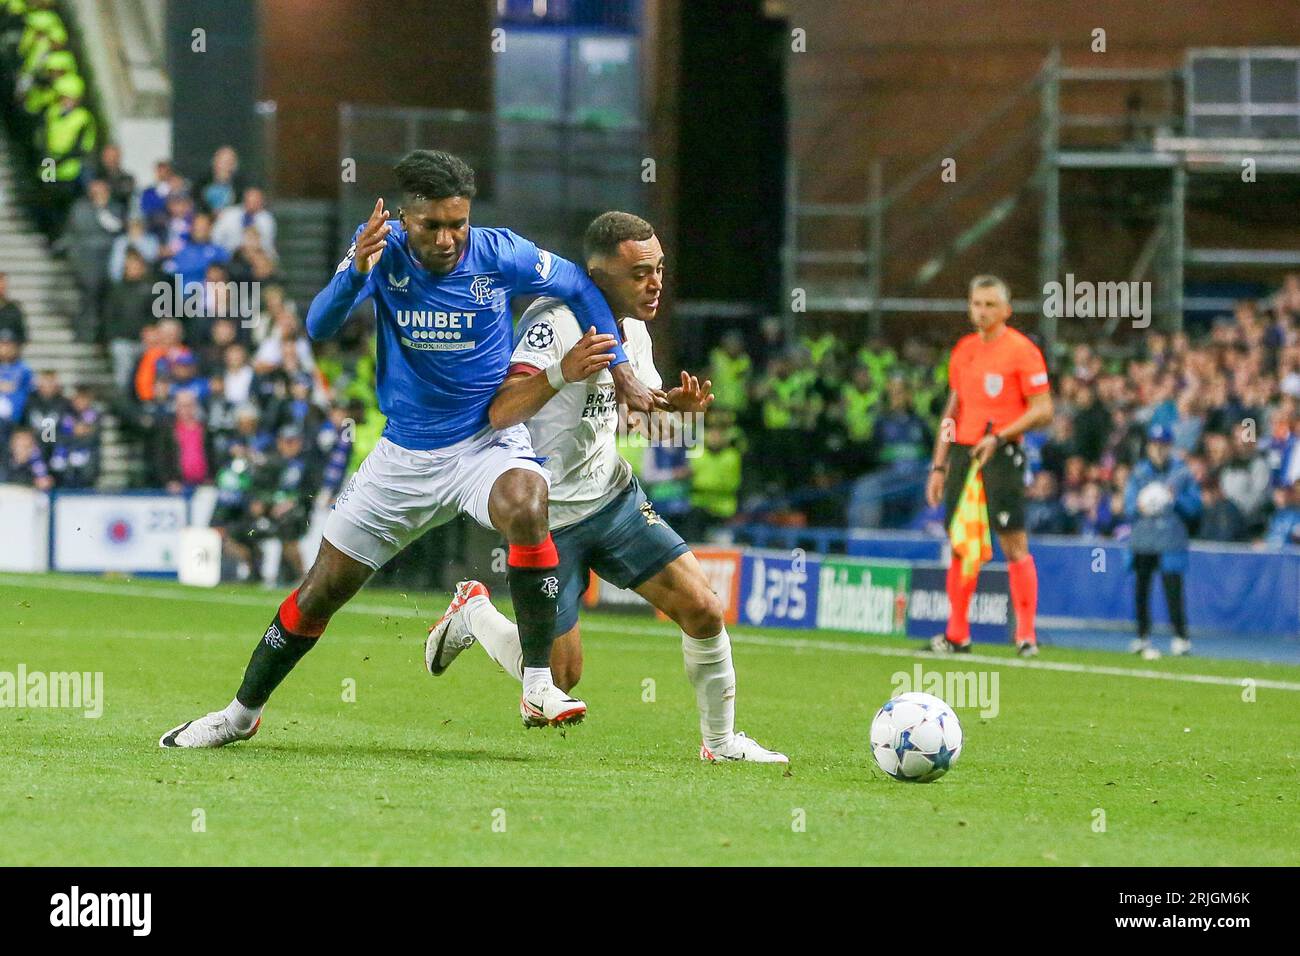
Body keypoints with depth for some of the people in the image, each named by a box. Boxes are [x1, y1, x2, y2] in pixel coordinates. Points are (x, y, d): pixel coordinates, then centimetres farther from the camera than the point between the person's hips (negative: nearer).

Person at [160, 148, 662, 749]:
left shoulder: (501, 255, -14)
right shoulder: (384, 250, -12)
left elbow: (579, 288, 4)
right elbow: (319, 327, -22)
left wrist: (620, 370, -2)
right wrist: (356, 272, -41)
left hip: (487, 441, -2)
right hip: (404, 454, 2)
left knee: (526, 505, -36)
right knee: (321, 591, 8)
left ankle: (539, 683, -28)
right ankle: (242, 713, 28)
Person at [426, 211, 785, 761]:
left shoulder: (633, 328, 2)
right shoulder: (553, 322, -24)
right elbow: (500, 413, -34)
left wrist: (679, 403, -4)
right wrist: (560, 372, -52)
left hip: (611, 493, 7)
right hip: (547, 516, -7)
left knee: (702, 609, -8)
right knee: (560, 677, -3)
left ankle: (721, 742, 10)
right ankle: (473, 614, 26)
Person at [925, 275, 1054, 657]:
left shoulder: (1022, 350, -5)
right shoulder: (963, 350, 15)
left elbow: (1043, 410, -9)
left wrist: (999, 437, -18)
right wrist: (938, 466, 16)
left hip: (1001, 455, -6)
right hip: (962, 453, 6)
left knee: (1014, 543, -8)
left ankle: (1026, 635, -7)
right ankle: (957, 635, 12)